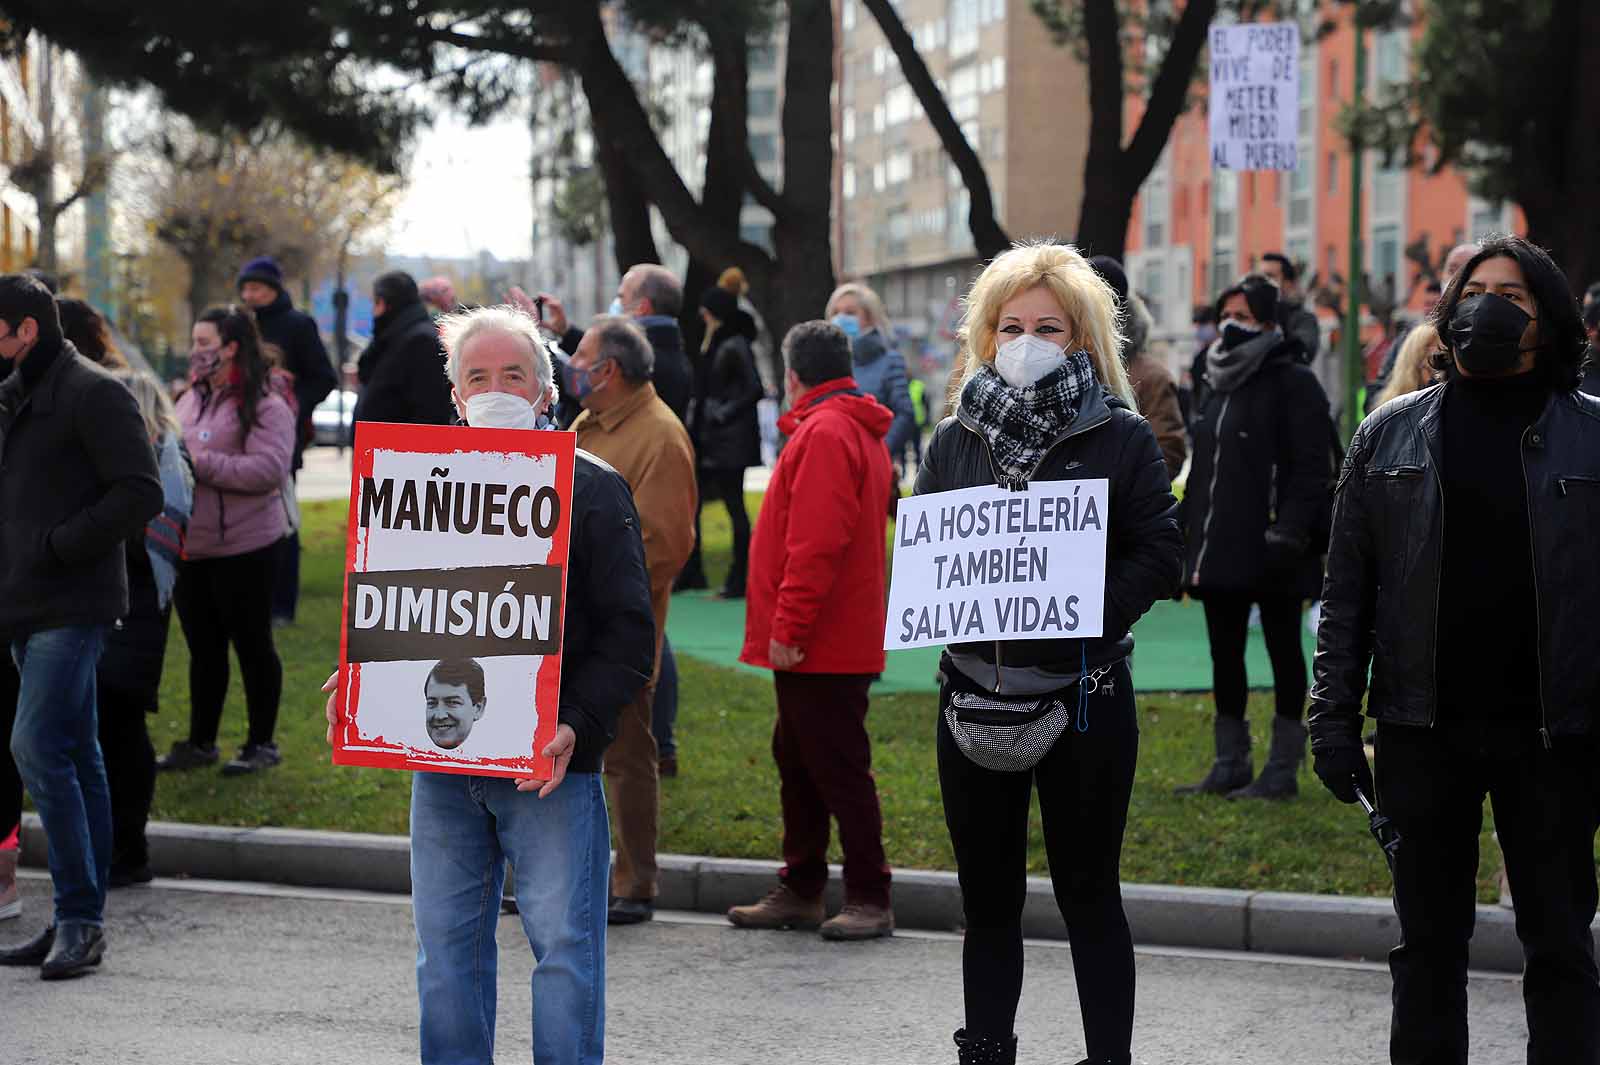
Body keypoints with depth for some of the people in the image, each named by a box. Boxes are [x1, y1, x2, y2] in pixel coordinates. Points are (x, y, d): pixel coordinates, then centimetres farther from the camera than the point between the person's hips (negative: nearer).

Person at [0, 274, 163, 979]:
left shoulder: (92, 393, -9)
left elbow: (140, 493, -16)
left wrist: (59, 545, -17)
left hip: (71, 608, -9)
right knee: (74, 759, 11)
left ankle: (79, 916, -9)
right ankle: (79, 923, 14)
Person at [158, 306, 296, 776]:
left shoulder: (265, 407, -11)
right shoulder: (191, 401, 13)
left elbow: (268, 469, -22)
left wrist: (201, 464, -23)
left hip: (243, 548, -7)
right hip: (191, 547, 7)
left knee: (252, 645, 4)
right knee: (203, 648, 14)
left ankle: (262, 744, 15)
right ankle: (200, 743, 23)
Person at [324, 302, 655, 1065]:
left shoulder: (593, 488, 0)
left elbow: (628, 631, -4)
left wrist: (576, 723, -17)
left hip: (550, 768, -4)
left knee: (563, 945, -3)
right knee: (446, 948, 10)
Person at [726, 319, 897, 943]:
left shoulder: (825, 434, -15)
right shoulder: (858, 431, 18)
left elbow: (816, 545, -24)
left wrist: (788, 628, -22)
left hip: (819, 648, -10)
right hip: (827, 643, 10)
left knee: (838, 769, -6)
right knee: (798, 766, 15)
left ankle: (870, 901, -1)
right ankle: (800, 891, 22)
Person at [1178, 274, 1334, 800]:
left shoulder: (1294, 383, -7)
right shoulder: (1213, 385, 17)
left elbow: (1312, 468, -14)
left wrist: (1289, 532, -23)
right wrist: (1189, 534, 17)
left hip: (1271, 556, -8)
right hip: (1219, 550, 8)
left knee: (1282, 653, 1)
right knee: (1224, 654, 11)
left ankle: (1283, 769, 6)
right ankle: (1230, 764, 19)